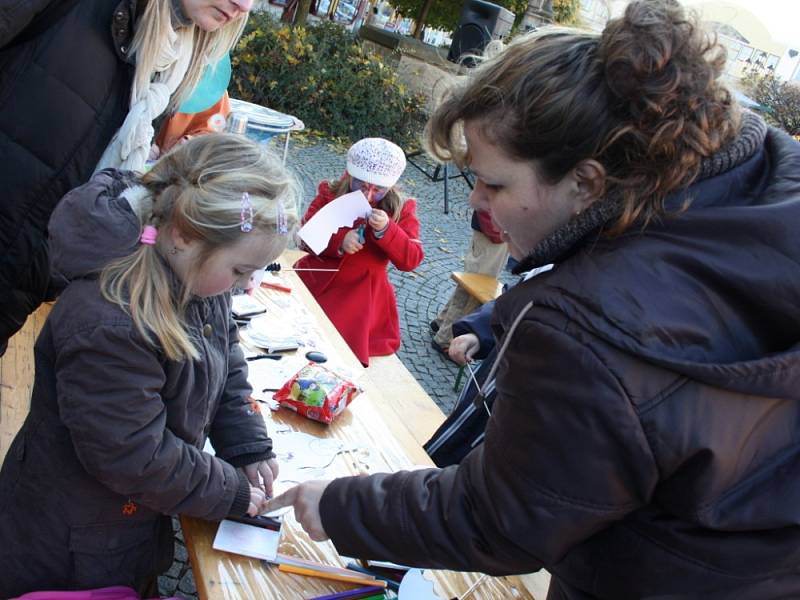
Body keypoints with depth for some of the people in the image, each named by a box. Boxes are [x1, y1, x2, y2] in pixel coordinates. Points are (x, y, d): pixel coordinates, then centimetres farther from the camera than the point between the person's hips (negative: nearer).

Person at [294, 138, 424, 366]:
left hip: (364, 296, -1)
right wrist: (338, 240, -25)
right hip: (317, 284, 1)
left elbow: (411, 260, -10)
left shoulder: (401, 209, -3)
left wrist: (386, 230, -26)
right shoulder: (330, 194, -2)